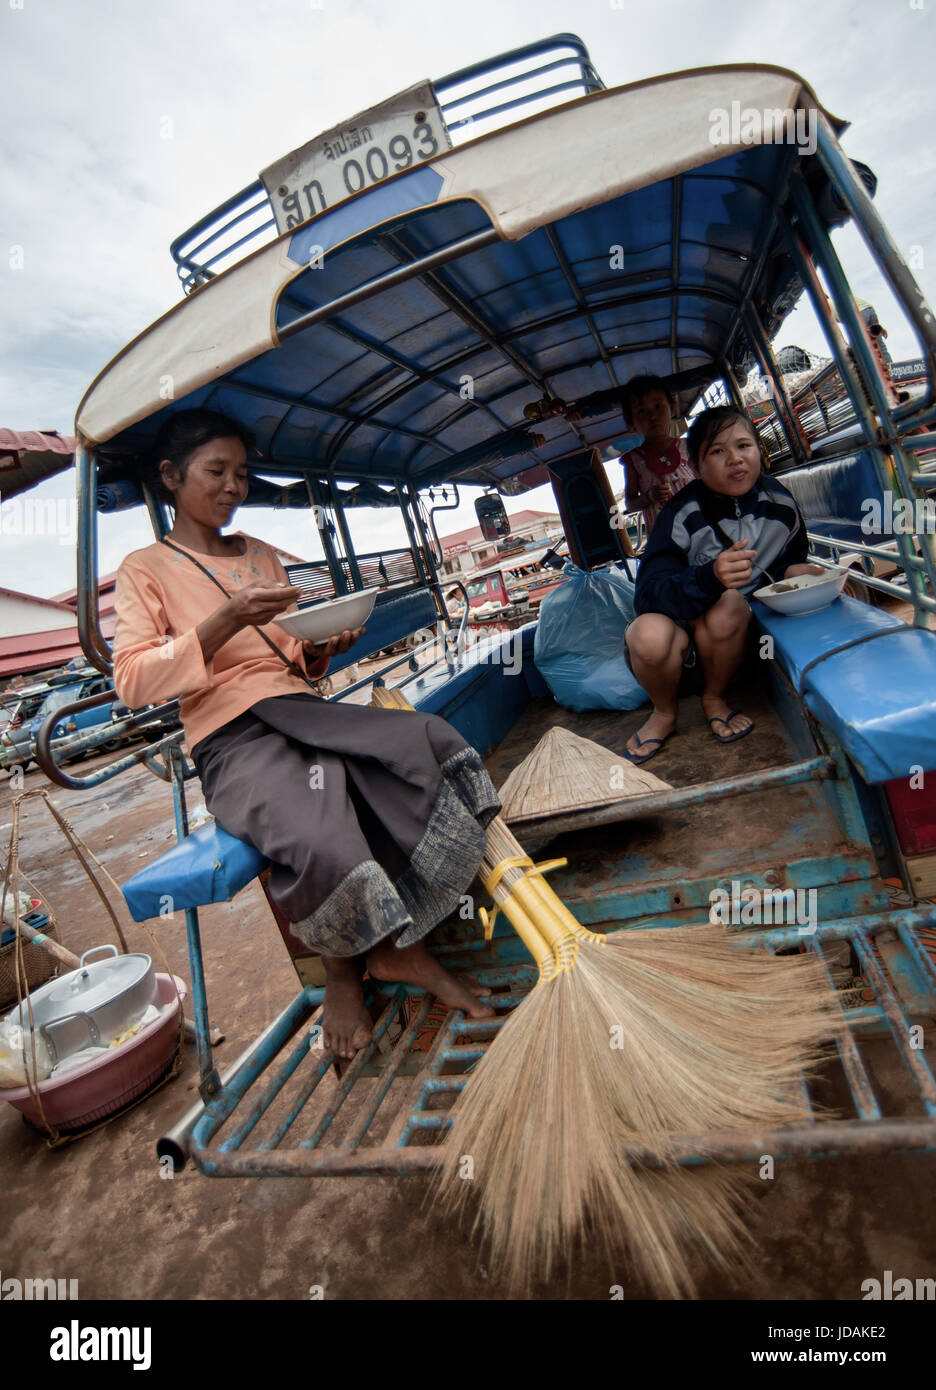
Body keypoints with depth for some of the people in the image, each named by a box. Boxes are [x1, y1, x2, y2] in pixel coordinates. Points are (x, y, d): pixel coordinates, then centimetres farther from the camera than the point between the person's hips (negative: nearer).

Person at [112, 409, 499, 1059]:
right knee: (321, 842, -36)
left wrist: (323, 648, 4)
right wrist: (227, 622, -17)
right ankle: (343, 967, 0)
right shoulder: (146, 568, 9)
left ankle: (399, 947, -12)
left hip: (302, 709, 6)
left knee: (442, 749, -23)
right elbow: (132, 680, -6)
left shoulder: (263, 554, 25)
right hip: (231, 738, -5)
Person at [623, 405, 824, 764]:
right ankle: (665, 713, -2)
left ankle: (715, 698, -4)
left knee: (728, 605, -35)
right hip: (677, 623, -2)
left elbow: (788, 560, 14)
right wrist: (711, 577, -45)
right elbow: (647, 595, -28)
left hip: (733, 626, 3)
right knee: (648, 636, -38)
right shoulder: (681, 516, -19)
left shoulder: (780, 503, -5)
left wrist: (792, 571, -12)